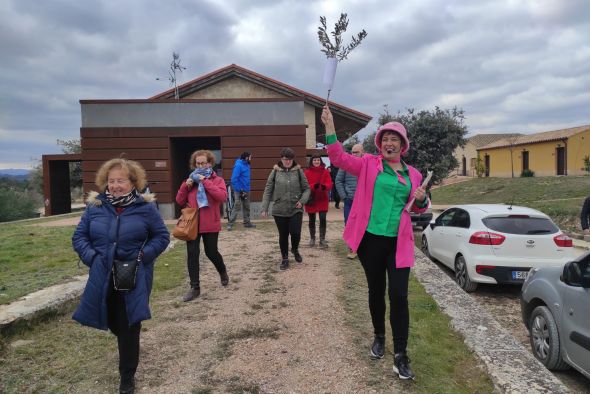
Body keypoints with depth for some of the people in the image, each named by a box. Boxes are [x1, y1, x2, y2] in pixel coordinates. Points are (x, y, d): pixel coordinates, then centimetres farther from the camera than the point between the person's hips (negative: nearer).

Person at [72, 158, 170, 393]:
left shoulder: (145, 207, -7)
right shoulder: (94, 207, 0)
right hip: (103, 277, 3)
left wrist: (143, 255, -14)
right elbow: (79, 236, 7)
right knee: (113, 323, 18)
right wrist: (90, 256, -10)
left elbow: (162, 236, 0)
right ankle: (127, 344, 52)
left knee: (129, 327, 2)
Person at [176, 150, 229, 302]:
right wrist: (185, 186, -9)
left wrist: (205, 181, -21)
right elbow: (180, 201, 7)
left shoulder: (217, 180, -3)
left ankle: (223, 272, 39)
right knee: (192, 255, 1)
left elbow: (222, 197, -22)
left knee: (211, 252, 8)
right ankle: (195, 288, 11)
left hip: (210, 225, -3)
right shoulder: (191, 180, 9)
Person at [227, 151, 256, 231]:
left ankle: (247, 222, 26)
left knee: (246, 207, 15)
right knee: (237, 207, -8)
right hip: (239, 191, -9)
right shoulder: (238, 165, -17)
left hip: (246, 190, 9)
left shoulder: (246, 165, 9)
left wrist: (247, 188, 13)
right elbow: (234, 179, -21)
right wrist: (239, 190, -20)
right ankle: (230, 224, -3)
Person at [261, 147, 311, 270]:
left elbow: (306, 188, 6)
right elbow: (268, 191, 1)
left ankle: (295, 250, 25)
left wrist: (302, 200, -11)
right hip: (279, 210, 1)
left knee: (295, 232, -9)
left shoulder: (298, 171, 0)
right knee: (283, 235, 7)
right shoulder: (275, 172, 0)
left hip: (296, 209, 0)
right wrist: (264, 208, -3)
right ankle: (284, 258, 26)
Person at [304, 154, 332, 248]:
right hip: (311, 200, 0)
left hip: (323, 199, 0)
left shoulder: (325, 172, 1)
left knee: (323, 219, -6)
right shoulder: (307, 172, -2)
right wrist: (313, 186, -27)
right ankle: (312, 238, 27)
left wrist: (325, 186, -30)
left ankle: (322, 240, 3)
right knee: (312, 220, 11)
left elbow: (329, 184, -7)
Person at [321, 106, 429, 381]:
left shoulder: (413, 174, 8)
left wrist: (422, 199, -5)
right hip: (370, 238, 0)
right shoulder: (369, 164, 2)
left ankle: (400, 356, 8)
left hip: (399, 242, 1)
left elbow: (416, 208, 19)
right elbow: (339, 158, -8)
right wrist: (329, 125, -16)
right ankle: (379, 337, 37)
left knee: (399, 295, -4)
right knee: (376, 291, 14)